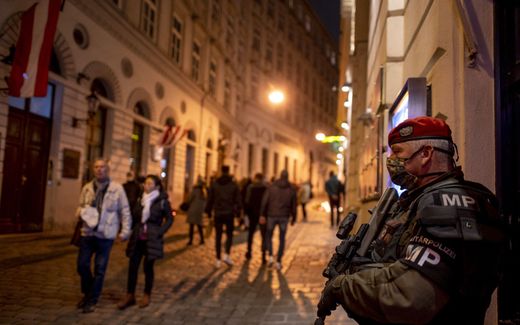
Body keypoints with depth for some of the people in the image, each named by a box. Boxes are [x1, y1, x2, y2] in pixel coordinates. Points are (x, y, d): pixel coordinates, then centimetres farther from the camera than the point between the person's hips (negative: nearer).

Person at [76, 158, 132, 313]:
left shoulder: (117, 188, -5)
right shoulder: (87, 187, 5)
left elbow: (124, 211, -2)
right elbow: (80, 206, 15)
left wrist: (125, 231, -5)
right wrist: (81, 212, -9)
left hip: (105, 235, -3)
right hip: (87, 233, 3)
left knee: (99, 270, 5)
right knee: (82, 265, 8)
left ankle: (92, 300, 20)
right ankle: (87, 293, 33)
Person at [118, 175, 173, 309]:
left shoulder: (162, 201, -6)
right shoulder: (140, 199, 7)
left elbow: (169, 219, -1)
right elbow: (134, 216, 14)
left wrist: (160, 232, -9)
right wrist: (133, 230, 1)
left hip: (152, 239, -4)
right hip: (137, 238, 4)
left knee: (148, 267, 4)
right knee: (133, 266, 3)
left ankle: (147, 296, 20)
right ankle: (130, 295, 15)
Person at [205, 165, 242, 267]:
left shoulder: (214, 184, 2)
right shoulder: (234, 185, -1)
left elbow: (210, 199, 4)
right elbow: (238, 200, -1)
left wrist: (209, 212, 11)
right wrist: (238, 212, 6)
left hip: (218, 214, 1)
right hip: (229, 214, -1)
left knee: (218, 236, 7)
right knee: (229, 235, 11)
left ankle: (218, 259, 8)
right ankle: (226, 255, -7)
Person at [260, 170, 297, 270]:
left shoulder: (271, 187, -1)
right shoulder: (291, 190, 1)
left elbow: (265, 201, -8)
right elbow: (294, 206, 3)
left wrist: (263, 215, -4)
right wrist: (293, 218, 13)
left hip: (271, 216, 0)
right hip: (284, 217, 0)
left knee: (269, 237, 19)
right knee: (282, 240, 11)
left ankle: (270, 257, 3)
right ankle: (278, 262, 7)